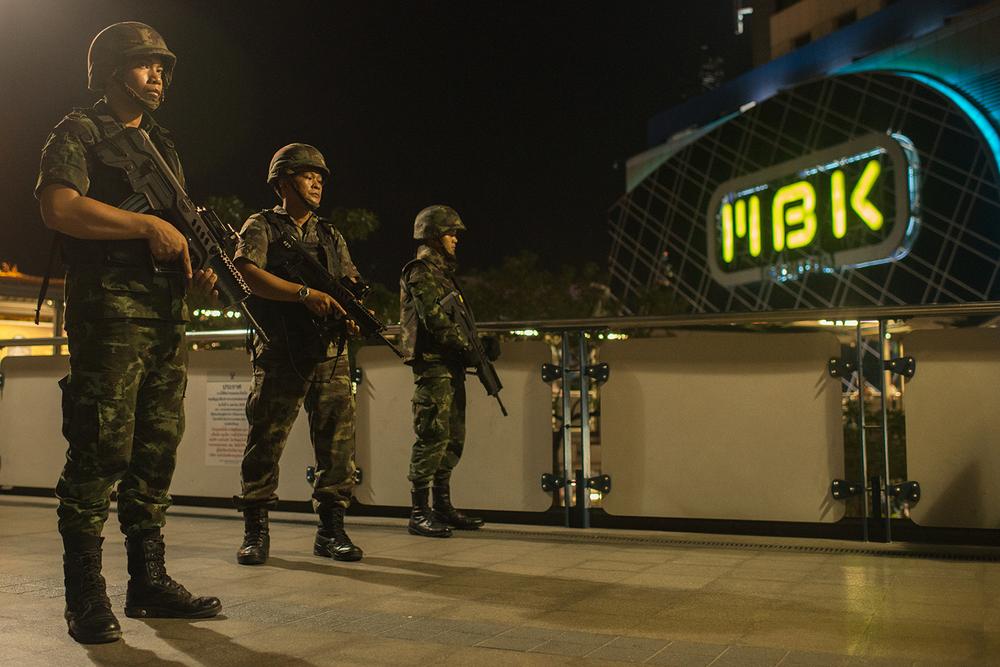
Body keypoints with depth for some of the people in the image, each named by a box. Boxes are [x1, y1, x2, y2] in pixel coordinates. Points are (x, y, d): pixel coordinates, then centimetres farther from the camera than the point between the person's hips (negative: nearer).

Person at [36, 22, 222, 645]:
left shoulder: (164, 145, 23)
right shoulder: (79, 133, 1)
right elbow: (59, 207, -15)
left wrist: (201, 266, 5)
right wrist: (150, 225, -15)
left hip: (168, 319, 7)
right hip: (109, 316, -7)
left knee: (157, 453, 8)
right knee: (101, 452, -7)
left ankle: (150, 581, 16)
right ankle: (86, 596, 2)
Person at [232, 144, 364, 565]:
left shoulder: (330, 236, 21)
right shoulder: (261, 227, 6)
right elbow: (245, 272, -12)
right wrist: (306, 293, -19)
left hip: (331, 356, 4)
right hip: (280, 356, -4)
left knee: (338, 442, 1)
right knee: (265, 440, -2)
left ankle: (331, 529, 10)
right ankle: (256, 530, 10)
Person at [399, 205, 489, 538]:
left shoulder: (442, 270, 22)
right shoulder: (421, 270, -8)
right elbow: (434, 318, -18)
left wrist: (473, 345, 10)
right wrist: (467, 345, -15)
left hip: (450, 365, 10)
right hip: (433, 364, -10)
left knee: (453, 438, 11)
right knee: (433, 437, -10)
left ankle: (442, 507, 18)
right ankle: (418, 513, -6)